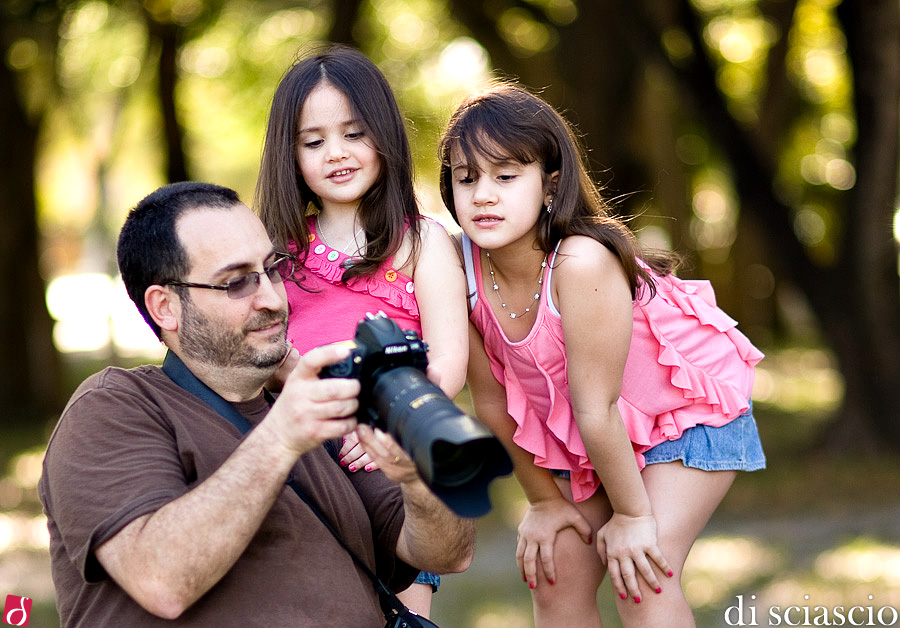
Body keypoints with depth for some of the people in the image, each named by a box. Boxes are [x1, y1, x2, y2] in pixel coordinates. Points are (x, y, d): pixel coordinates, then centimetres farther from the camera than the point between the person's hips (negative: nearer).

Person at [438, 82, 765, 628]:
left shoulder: (581, 263, -36)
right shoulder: (462, 269, -19)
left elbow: (596, 408, -26)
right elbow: (492, 401, -6)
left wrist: (631, 514, -18)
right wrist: (544, 500, 1)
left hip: (687, 408, -6)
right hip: (576, 430, 6)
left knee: (641, 578, -19)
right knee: (554, 576, 1)